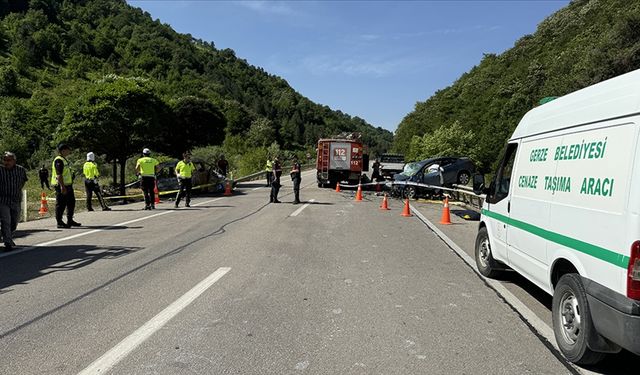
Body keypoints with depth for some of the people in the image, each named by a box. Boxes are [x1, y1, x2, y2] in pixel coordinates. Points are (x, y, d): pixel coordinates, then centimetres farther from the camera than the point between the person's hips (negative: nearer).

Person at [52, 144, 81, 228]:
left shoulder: (64, 160, 18)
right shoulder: (59, 160, -14)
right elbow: (59, 175, -22)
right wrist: (62, 186, -26)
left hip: (68, 185, 11)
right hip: (62, 186, -11)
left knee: (71, 203, 15)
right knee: (61, 204, -3)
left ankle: (70, 221, 24)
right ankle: (59, 222, 4)